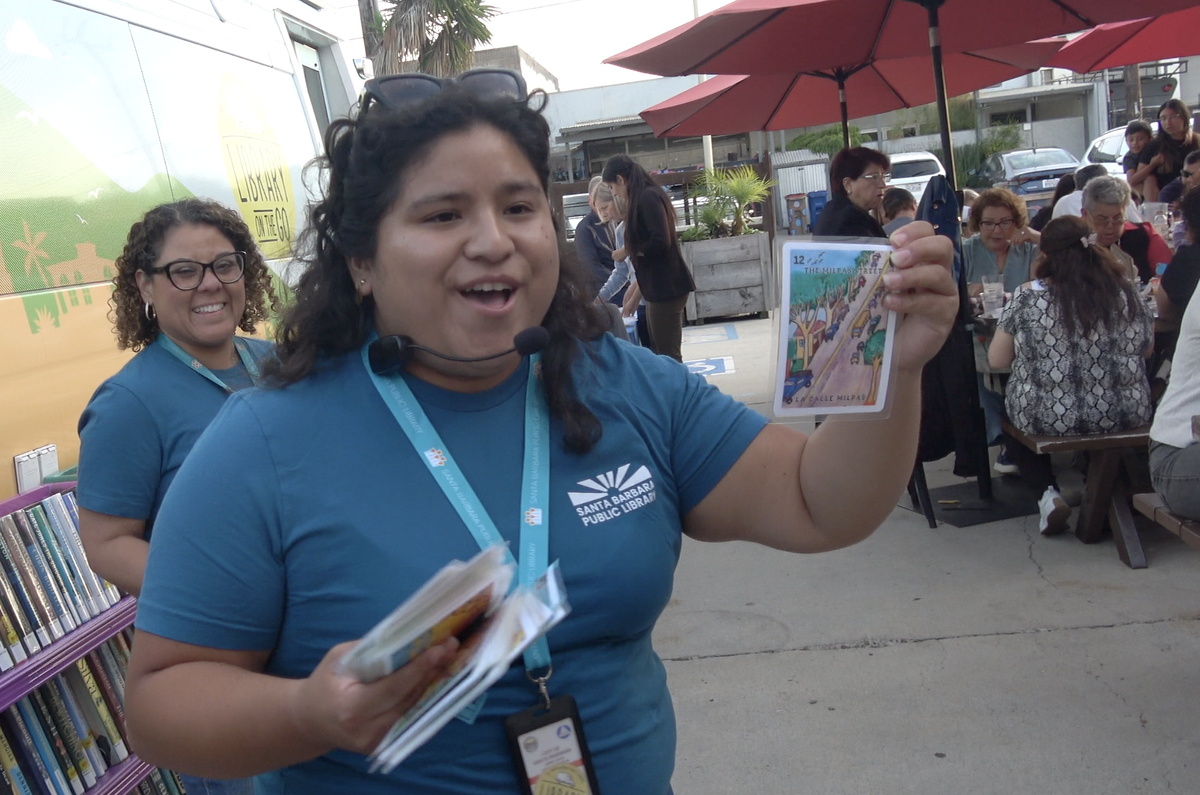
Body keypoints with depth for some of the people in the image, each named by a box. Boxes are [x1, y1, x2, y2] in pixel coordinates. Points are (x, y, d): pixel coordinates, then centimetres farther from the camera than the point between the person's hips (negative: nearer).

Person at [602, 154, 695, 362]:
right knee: (660, 354, 12)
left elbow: (660, 243, -23)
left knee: (668, 356, -4)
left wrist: (630, 250, -4)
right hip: (659, 287, 10)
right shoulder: (646, 198, 16)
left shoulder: (647, 198, -12)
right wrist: (635, 294, 21)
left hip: (666, 287, -10)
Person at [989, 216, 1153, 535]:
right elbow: (1147, 351, 12)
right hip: (1123, 419, 3)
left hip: (1049, 419, -3)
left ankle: (1049, 494, 8)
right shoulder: (1126, 293, -2)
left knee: (1010, 424, 30)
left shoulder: (1027, 297, -11)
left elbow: (997, 359, -4)